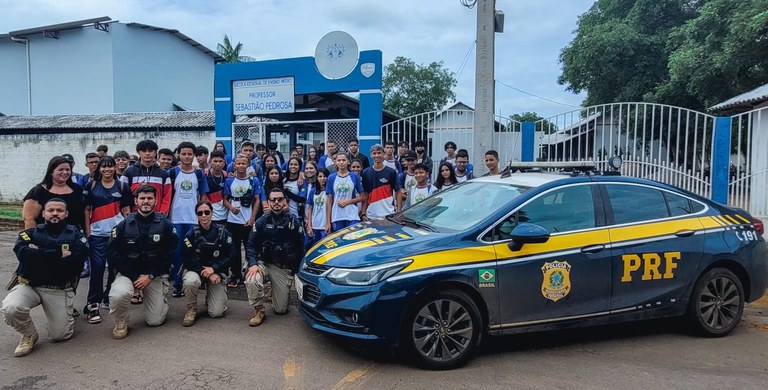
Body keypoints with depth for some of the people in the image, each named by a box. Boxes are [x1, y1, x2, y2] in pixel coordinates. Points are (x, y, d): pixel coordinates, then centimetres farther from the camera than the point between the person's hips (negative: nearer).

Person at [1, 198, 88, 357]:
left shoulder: (75, 234, 3)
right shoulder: (30, 233, 5)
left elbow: (76, 259, -14)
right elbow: (23, 254, -15)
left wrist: (39, 255, -12)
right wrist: (59, 254, -17)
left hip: (60, 290, -1)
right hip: (29, 285, 1)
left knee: (59, 336, -3)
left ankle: (67, 311, 31)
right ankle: (29, 335, 2)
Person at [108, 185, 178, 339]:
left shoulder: (165, 224, -5)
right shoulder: (124, 225, -3)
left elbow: (170, 254, -6)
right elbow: (113, 254, -6)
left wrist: (150, 276, -14)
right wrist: (135, 277, -15)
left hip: (155, 274, 0)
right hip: (128, 272, 0)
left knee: (155, 321, -1)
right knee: (118, 295, -34)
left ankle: (161, 301, 35)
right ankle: (120, 323, -1)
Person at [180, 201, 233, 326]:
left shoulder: (222, 232, -4)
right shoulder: (191, 234, -5)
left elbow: (228, 256, -6)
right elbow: (188, 260, -11)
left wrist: (213, 269, -21)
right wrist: (205, 273, -22)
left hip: (217, 271, 0)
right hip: (196, 270, 0)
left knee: (217, 313, -9)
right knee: (190, 281, -39)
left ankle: (209, 296, 28)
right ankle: (191, 310, -9)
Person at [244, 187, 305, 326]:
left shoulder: (294, 221, -1)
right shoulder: (262, 221, 0)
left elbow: (300, 247, 2)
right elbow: (251, 245, -1)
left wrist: (298, 270, -2)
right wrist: (253, 264, -19)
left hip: (284, 268, 0)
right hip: (264, 263, 0)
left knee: (281, 310, 1)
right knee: (252, 280, -36)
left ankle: (276, 291, 36)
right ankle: (259, 311, -10)